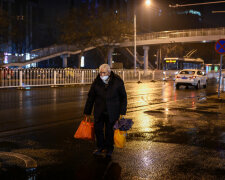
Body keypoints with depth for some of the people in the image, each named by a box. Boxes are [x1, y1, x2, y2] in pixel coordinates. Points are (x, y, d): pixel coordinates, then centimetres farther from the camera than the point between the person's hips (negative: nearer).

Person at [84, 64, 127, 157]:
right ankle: (100, 147, 22)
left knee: (110, 130, 1)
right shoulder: (96, 82, -5)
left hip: (112, 112, -2)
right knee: (98, 128, 1)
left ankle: (109, 149, 21)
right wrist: (87, 112, 6)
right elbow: (90, 98, 4)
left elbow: (123, 97, -2)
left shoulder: (118, 82, -10)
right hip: (99, 111, 2)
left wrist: (122, 112, -7)